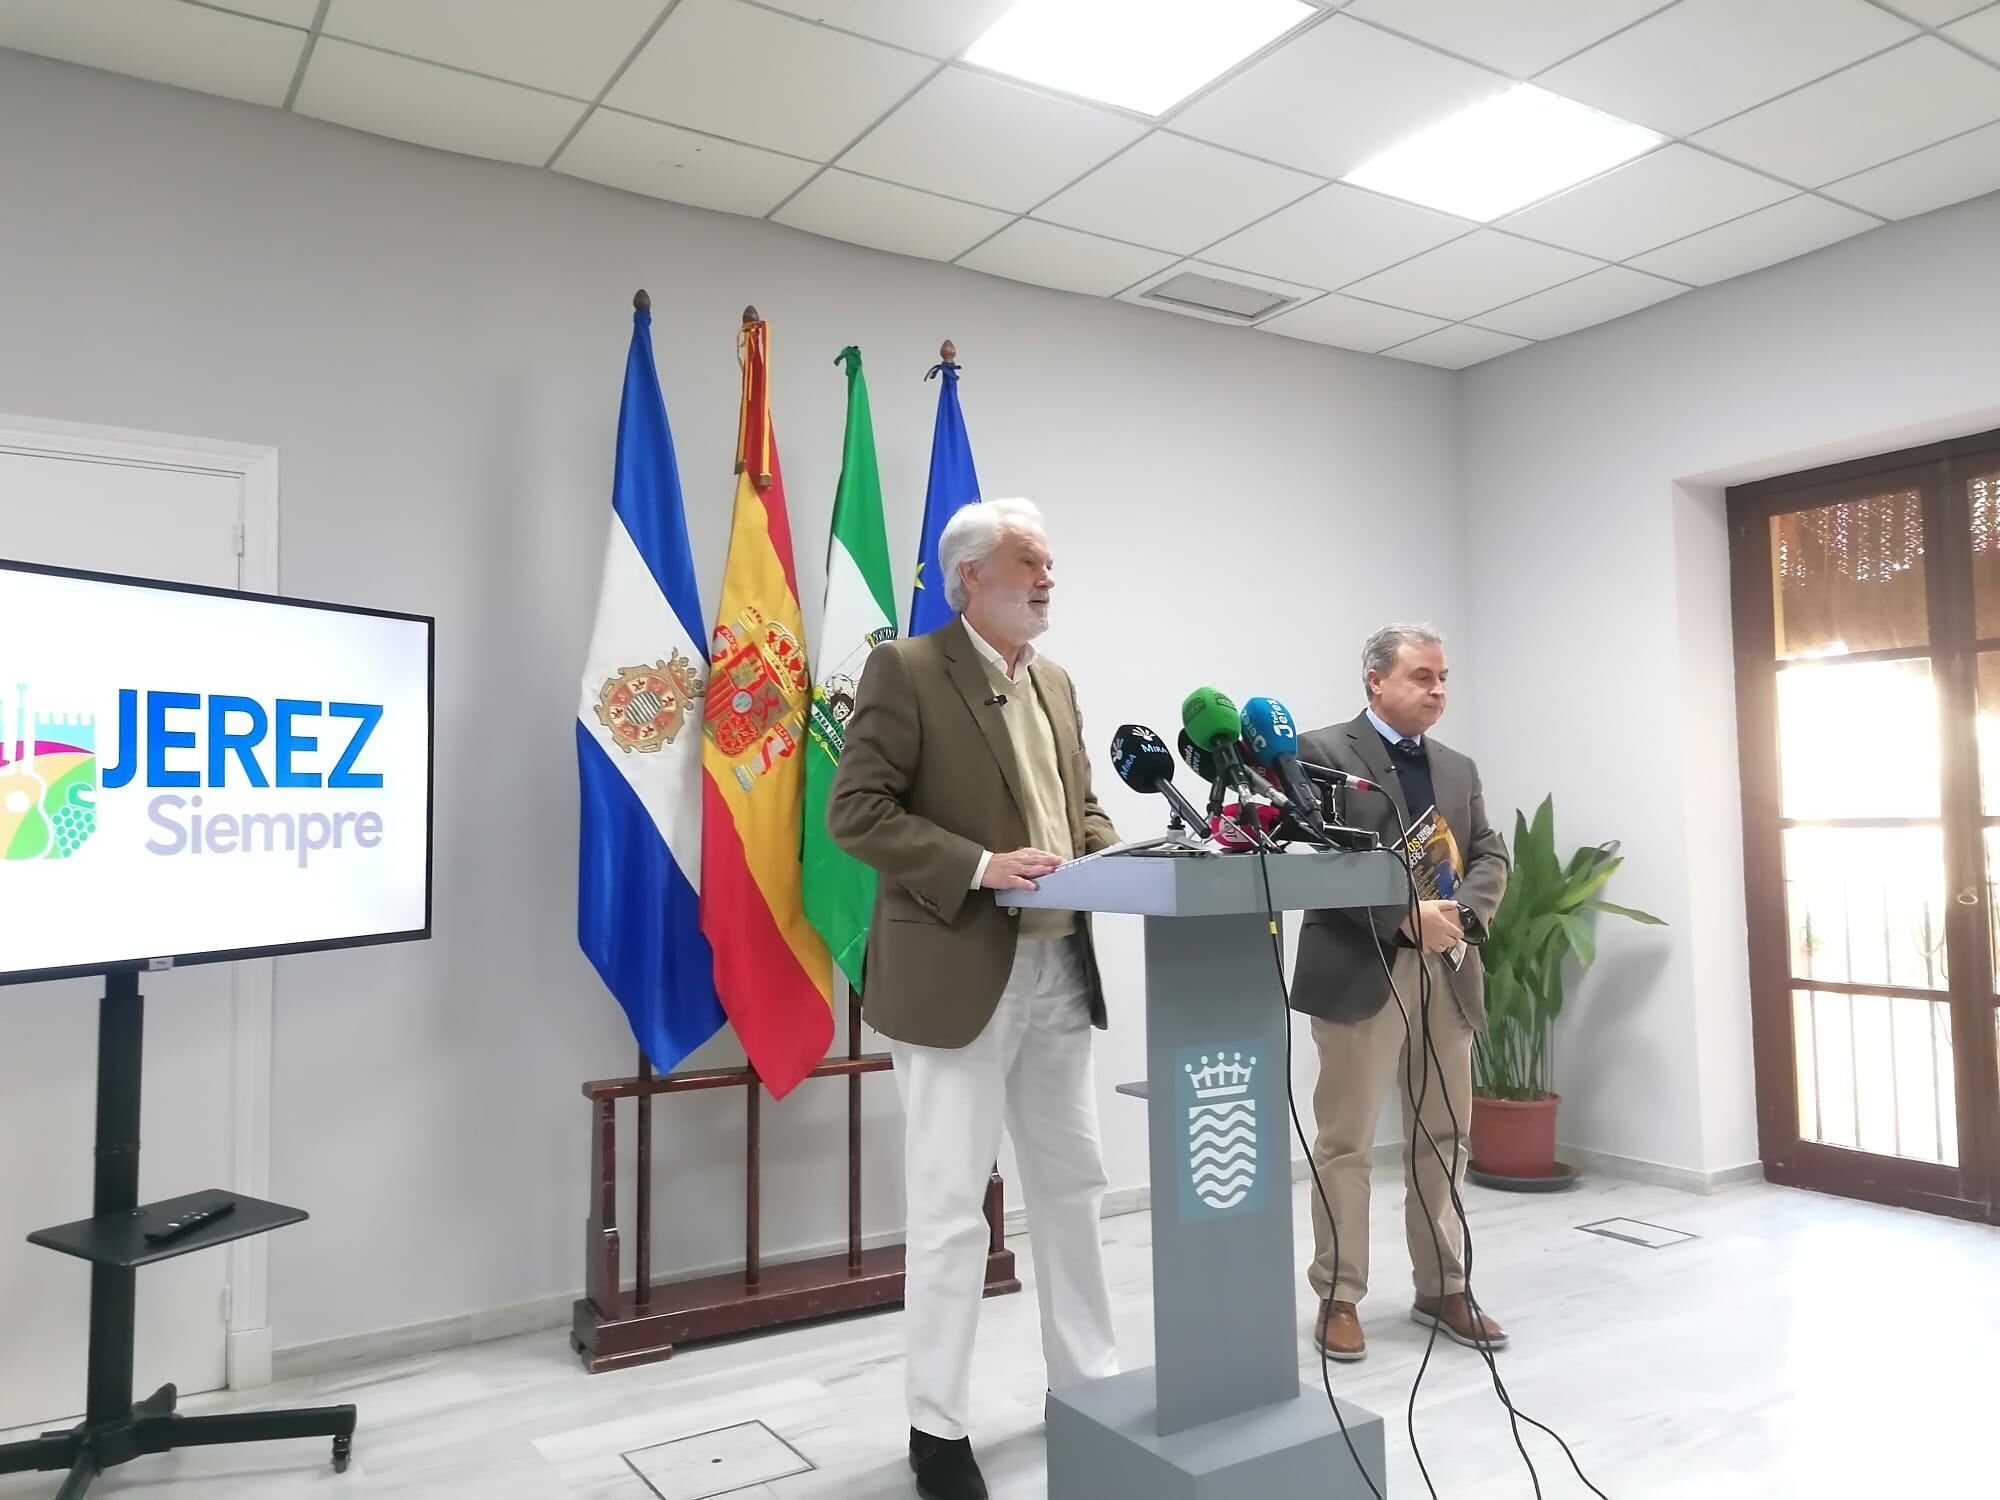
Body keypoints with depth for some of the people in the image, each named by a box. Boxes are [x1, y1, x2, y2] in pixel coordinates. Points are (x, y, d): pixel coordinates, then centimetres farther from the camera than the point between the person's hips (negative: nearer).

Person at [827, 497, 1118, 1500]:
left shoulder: (1055, 683, 14)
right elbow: (854, 812, -14)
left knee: (1073, 1190, 17)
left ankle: (1086, 1382, 33)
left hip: (1060, 973, 7)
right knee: (950, 1211, 1)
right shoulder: (906, 671, -8)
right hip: (957, 979, -7)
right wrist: (980, 866, -23)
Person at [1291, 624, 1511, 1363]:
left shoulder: (1459, 767, 16)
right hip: (1361, 972, -6)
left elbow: (1491, 857, 8)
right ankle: (1339, 1298, 13)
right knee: (1345, 1144, 2)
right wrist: (1406, 916, -20)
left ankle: (1442, 1288, 27)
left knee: (1444, 1139, 13)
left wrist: (1461, 914, -12)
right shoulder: (1322, 753, -4)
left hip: (1447, 974, 6)